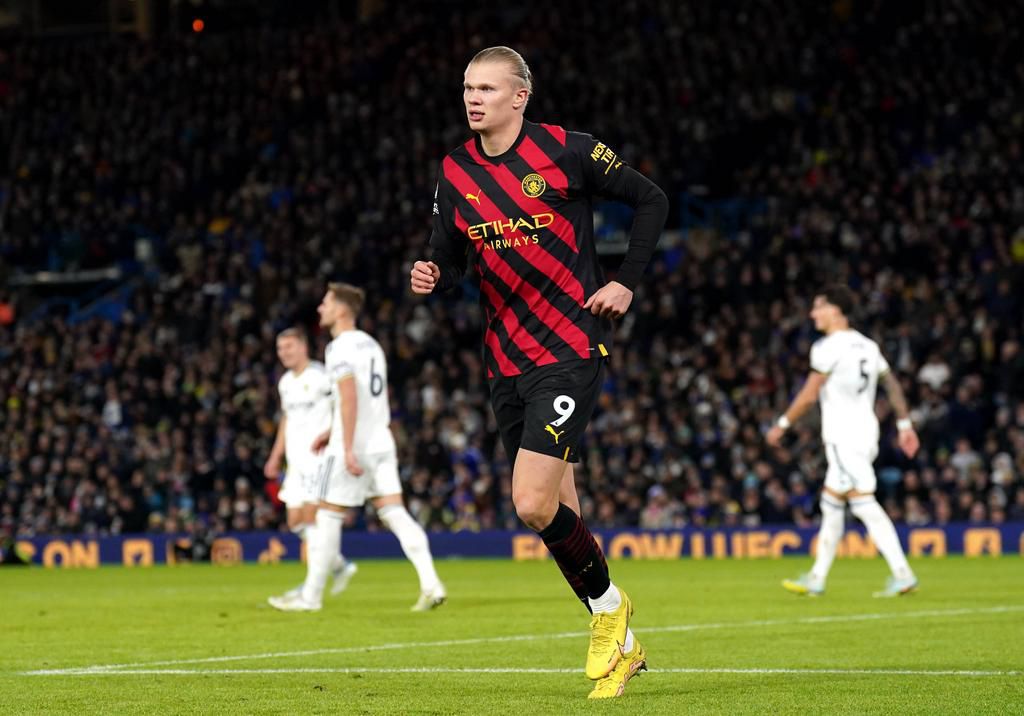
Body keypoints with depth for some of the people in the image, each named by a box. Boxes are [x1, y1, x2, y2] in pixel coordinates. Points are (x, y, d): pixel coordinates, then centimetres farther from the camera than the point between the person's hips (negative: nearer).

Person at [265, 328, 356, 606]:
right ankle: (340, 566, 22)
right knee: (296, 521, 6)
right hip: (296, 459, 8)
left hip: (320, 456, -8)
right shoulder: (286, 382, 15)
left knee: (311, 516, -12)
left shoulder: (320, 376, -11)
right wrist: (276, 456, 22)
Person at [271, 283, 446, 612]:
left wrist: (347, 448, -23)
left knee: (329, 515, 2)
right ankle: (431, 585, -14)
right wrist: (332, 432, 30)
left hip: (353, 446, -8)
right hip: (381, 443, 8)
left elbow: (350, 398, -21)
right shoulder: (370, 344, 18)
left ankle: (311, 595, 9)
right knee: (394, 513, 0)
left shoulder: (339, 348, -10)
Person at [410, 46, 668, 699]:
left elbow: (651, 200, 2)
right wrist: (432, 278, -9)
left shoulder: (567, 151, -8)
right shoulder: (455, 173, 6)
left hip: (570, 350, -6)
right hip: (507, 362, 6)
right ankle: (621, 644, 23)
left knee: (534, 504, -18)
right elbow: (450, 259, 14)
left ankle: (609, 607, 7)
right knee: (555, 512, 8)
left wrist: (627, 283, -5)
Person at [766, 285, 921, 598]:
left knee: (864, 504, -12)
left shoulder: (828, 347, -11)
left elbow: (809, 395, -10)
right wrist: (904, 425, 18)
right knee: (831, 504, 14)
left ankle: (903, 574, -19)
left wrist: (782, 425, 0)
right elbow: (893, 386, 14)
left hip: (843, 436, -9)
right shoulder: (867, 345, 14)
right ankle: (817, 578, 18)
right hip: (866, 429, 9)